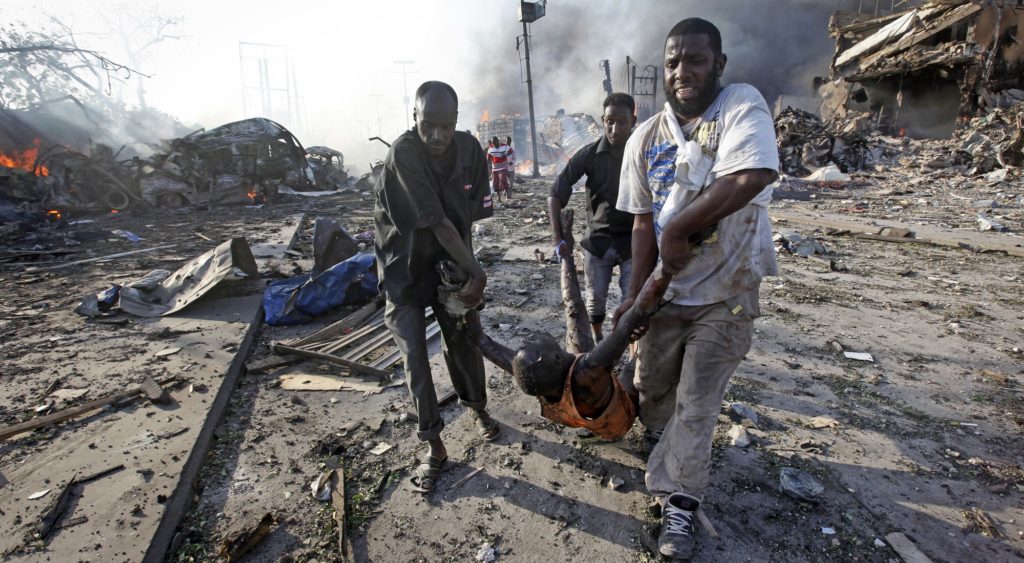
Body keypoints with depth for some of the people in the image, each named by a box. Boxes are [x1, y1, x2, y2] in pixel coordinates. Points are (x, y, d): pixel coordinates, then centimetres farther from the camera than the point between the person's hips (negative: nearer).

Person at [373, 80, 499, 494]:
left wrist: (466, 273, -13)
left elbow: (469, 217, -6)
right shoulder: (403, 153, -26)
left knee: (464, 339, 12)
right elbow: (436, 222, -28)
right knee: (414, 355, -3)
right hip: (406, 268, -3)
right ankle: (434, 447, 10)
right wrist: (476, 270, -26)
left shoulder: (470, 150, -10)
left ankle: (477, 406, 39)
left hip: (449, 262, 4)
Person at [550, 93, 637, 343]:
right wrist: (558, 239, -12)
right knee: (595, 299, 13)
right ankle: (597, 342, 37)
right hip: (597, 240, 1)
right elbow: (556, 195, -6)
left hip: (633, 242, -1)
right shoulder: (589, 155, -7)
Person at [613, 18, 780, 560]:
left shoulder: (742, 105, -14)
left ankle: (678, 504, 20)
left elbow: (750, 178, -34)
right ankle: (670, 446, 53)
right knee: (651, 386, 20)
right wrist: (636, 294, -7)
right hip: (668, 291, 5)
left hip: (725, 295, -4)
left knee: (695, 407, 2)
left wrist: (677, 228, -24)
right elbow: (644, 221, 0)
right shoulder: (644, 139, 0)